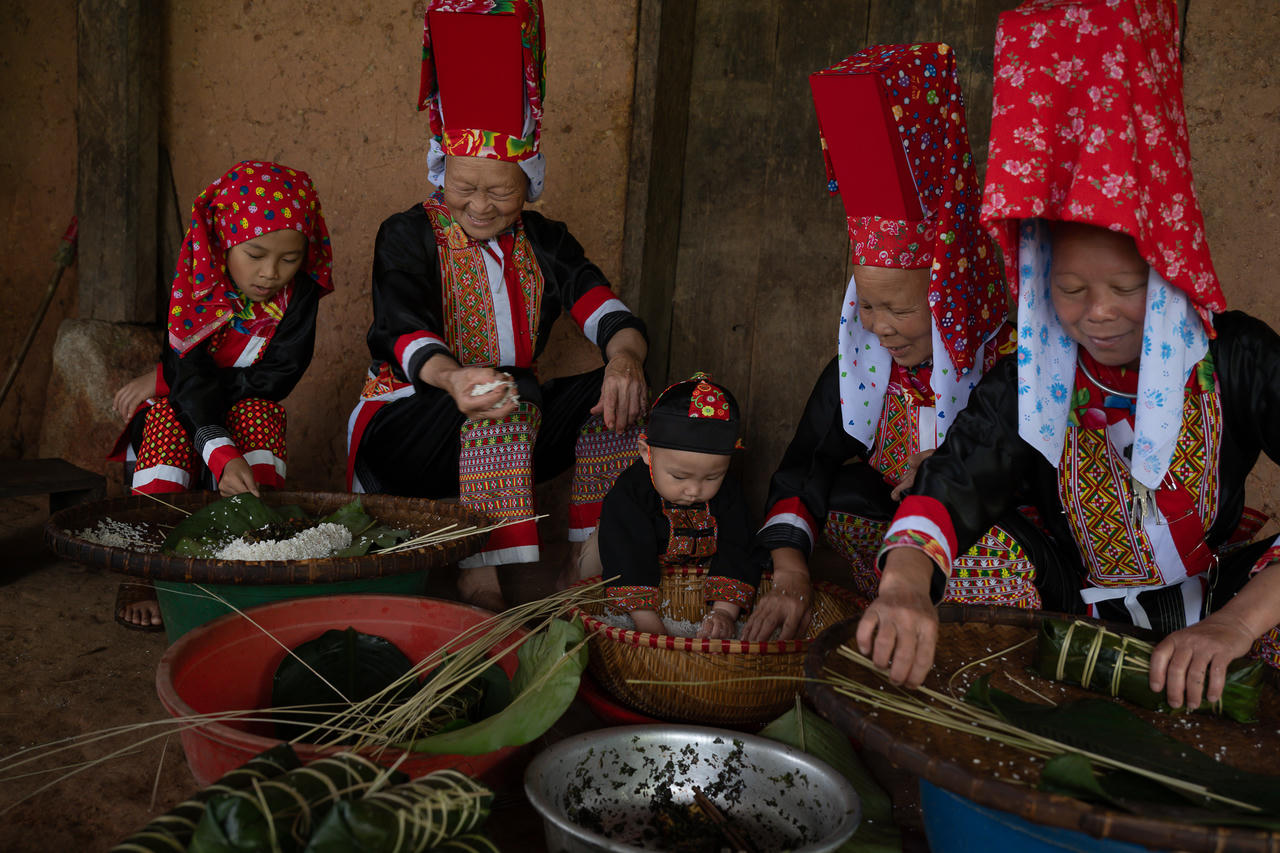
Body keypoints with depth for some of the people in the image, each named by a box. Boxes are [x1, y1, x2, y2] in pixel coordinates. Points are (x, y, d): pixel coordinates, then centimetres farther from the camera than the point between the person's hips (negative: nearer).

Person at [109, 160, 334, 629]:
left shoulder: (300, 295, -14)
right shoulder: (196, 290, -19)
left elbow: (276, 379, -20)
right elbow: (191, 380, -28)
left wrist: (164, 378, -19)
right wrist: (222, 455, -48)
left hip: (249, 417, 1)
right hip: (185, 415, -1)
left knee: (260, 411, -31)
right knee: (170, 414, -33)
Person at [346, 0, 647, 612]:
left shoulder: (544, 243, 10)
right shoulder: (409, 236, -3)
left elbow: (601, 306, -8)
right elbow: (406, 331, -21)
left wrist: (626, 355, -33)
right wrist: (453, 377, -45)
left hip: (513, 430, 5)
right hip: (407, 421, -5)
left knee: (615, 391, -17)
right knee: (512, 397, -35)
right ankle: (479, 582, -37)